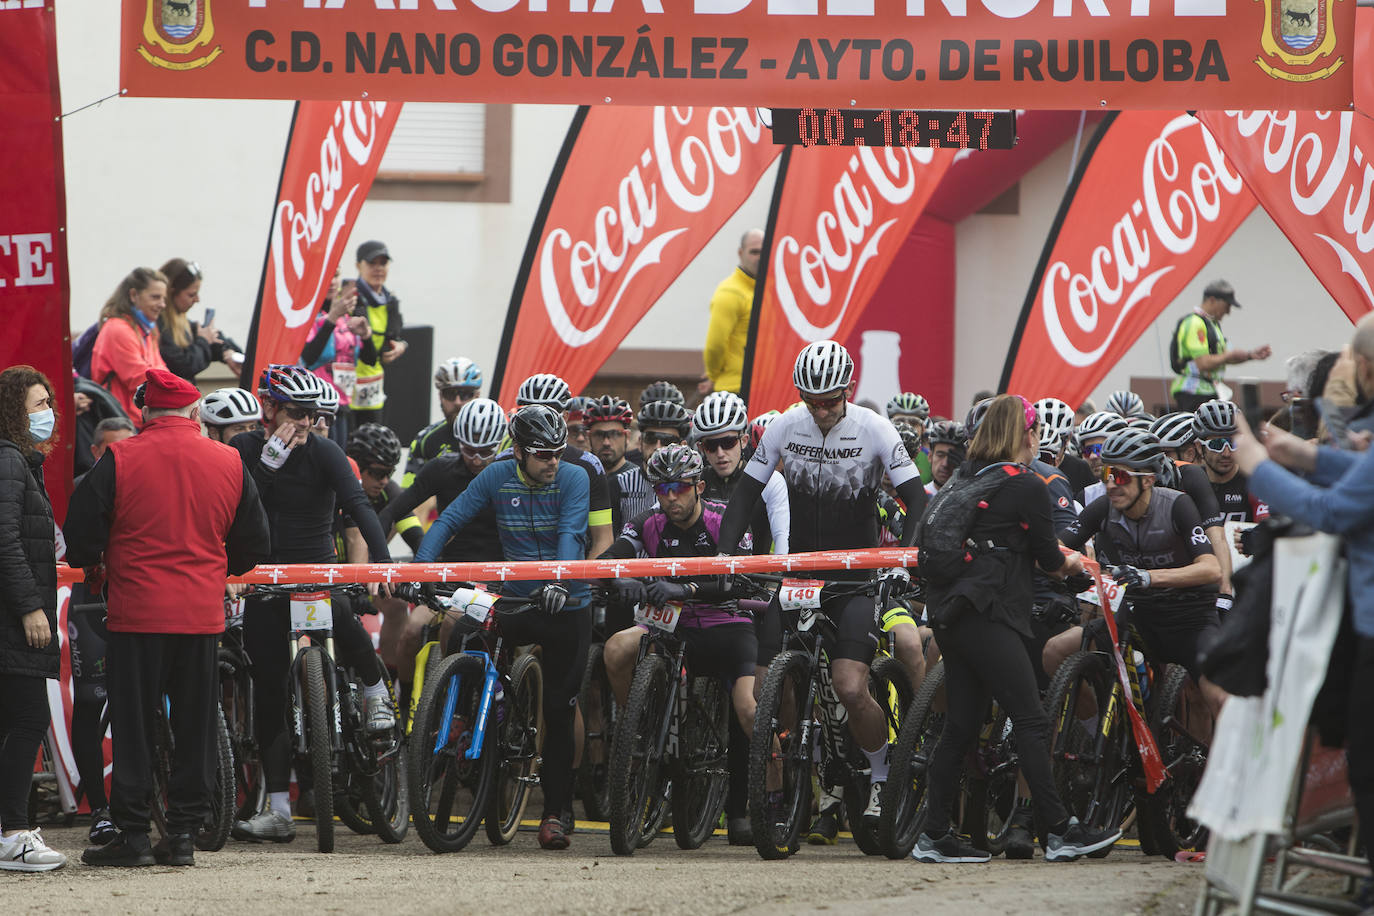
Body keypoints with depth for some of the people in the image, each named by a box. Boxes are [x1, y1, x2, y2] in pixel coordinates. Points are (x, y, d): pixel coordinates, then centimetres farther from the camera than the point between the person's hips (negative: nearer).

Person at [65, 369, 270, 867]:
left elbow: (81, 534, -3)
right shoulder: (229, 462, 3)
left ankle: (132, 833, 2)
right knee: (195, 726, 9)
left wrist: (92, 565, 19)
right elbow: (253, 543, 12)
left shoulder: (119, 460, -6)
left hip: (136, 614, -2)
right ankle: (183, 832, 9)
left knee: (133, 724, 3)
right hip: (203, 615, 2)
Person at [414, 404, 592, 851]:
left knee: (559, 710, -2)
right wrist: (419, 568, -21)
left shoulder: (572, 479, -11)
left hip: (567, 606, -3)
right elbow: (450, 520, -7)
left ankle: (555, 811, 5)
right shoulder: (497, 477, -4)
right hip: (516, 598, 3)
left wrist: (561, 582, -42)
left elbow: (571, 535, -24)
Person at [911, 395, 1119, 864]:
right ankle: (1060, 833, -6)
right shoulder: (1028, 486, -7)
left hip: (948, 611, 8)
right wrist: (1070, 565, 24)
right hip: (987, 615, -8)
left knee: (960, 725, 10)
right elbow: (1048, 556, 2)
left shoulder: (964, 477, 15)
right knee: (1031, 721, -5)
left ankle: (933, 836, 9)